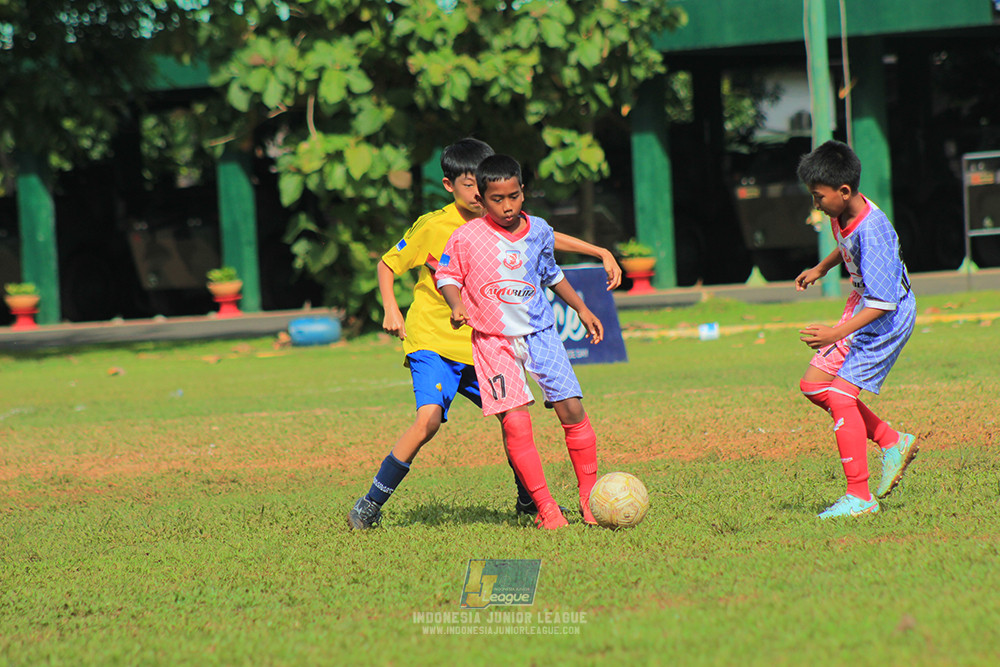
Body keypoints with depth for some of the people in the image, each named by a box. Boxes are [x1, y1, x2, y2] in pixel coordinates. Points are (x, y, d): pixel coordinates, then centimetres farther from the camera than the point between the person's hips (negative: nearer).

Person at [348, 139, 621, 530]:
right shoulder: (432, 227, -10)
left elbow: (546, 238, 18)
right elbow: (388, 264, 1)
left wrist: (601, 253, 11)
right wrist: (391, 309, -14)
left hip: (479, 347, 5)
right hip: (432, 343, -5)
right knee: (429, 419, -24)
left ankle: (528, 500, 27)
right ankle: (370, 505, -15)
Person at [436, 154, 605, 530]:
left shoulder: (539, 231, 3)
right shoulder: (467, 237, -10)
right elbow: (447, 275, 3)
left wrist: (581, 309, 24)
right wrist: (457, 304, -16)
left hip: (540, 332, 3)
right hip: (494, 341, -3)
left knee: (572, 411, -4)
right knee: (515, 423, -16)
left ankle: (590, 496, 11)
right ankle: (545, 507, -8)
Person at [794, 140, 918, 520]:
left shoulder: (873, 230, -31)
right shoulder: (842, 215, -4)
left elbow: (883, 302, -32)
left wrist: (836, 334, -36)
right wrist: (821, 269, 23)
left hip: (889, 317, -10)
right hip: (861, 305, 10)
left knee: (840, 395, -16)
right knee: (814, 386, 9)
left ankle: (859, 497, -9)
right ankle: (892, 444, 19)